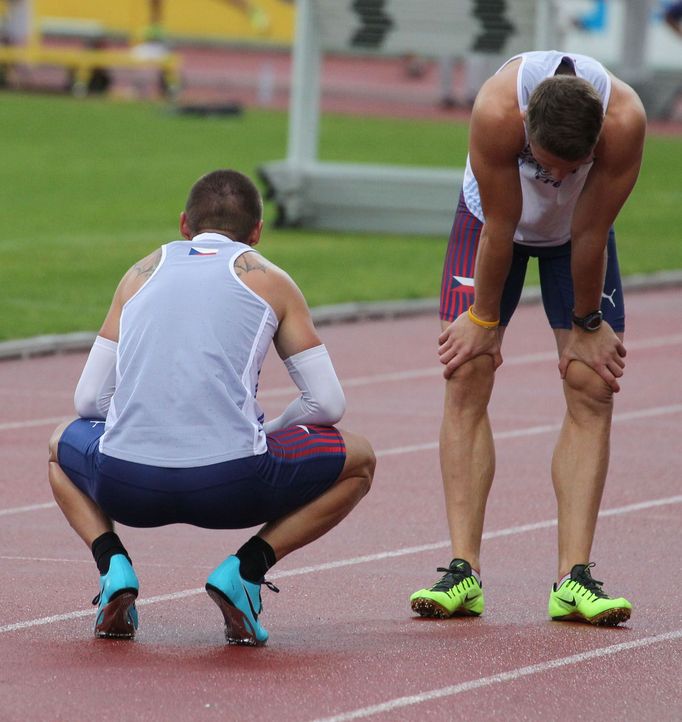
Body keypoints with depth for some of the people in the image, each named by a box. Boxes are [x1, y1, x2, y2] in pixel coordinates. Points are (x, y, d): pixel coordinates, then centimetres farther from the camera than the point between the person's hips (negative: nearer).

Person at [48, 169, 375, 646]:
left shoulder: (142, 274, 22)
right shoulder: (268, 279, 16)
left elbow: (89, 400, 19)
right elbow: (327, 404, 13)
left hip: (125, 483, 3)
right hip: (229, 485, -3)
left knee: (63, 445, 38)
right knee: (357, 461, 23)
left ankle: (114, 566, 10)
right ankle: (246, 569, 4)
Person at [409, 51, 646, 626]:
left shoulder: (625, 121, -37)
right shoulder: (497, 111, -40)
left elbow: (591, 235, -25)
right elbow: (499, 227, -27)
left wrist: (587, 324, -12)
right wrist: (483, 319, -14)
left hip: (577, 231, 1)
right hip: (495, 217, -1)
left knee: (592, 390, -9)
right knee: (467, 376, -12)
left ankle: (573, 577, -12)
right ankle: (464, 569, -14)